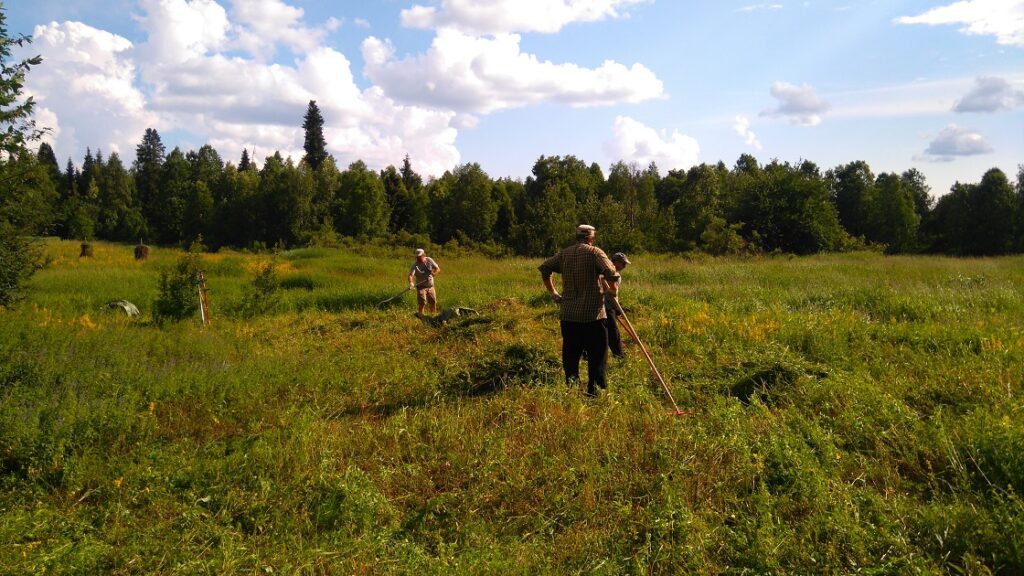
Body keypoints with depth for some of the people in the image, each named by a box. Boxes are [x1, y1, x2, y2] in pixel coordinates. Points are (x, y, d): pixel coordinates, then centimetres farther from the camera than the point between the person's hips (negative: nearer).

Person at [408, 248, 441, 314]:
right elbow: (411, 275, -27)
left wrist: (434, 273, -27)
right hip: (421, 287, -4)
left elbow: (438, 269, -4)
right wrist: (411, 283, -47)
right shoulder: (415, 265, -16)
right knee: (422, 304, -10)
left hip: (430, 286, 4)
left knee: (433, 302, 12)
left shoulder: (429, 260, -7)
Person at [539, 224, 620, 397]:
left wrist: (552, 293, 14)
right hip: (592, 313, -5)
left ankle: (570, 381, 16)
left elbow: (544, 268, 11)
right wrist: (613, 291, 0)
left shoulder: (564, 254, 9)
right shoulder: (595, 252, -7)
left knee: (570, 352, 14)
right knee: (597, 351, 3)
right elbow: (611, 273, -18)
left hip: (568, 313, 5)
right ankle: (594, 387, 1)